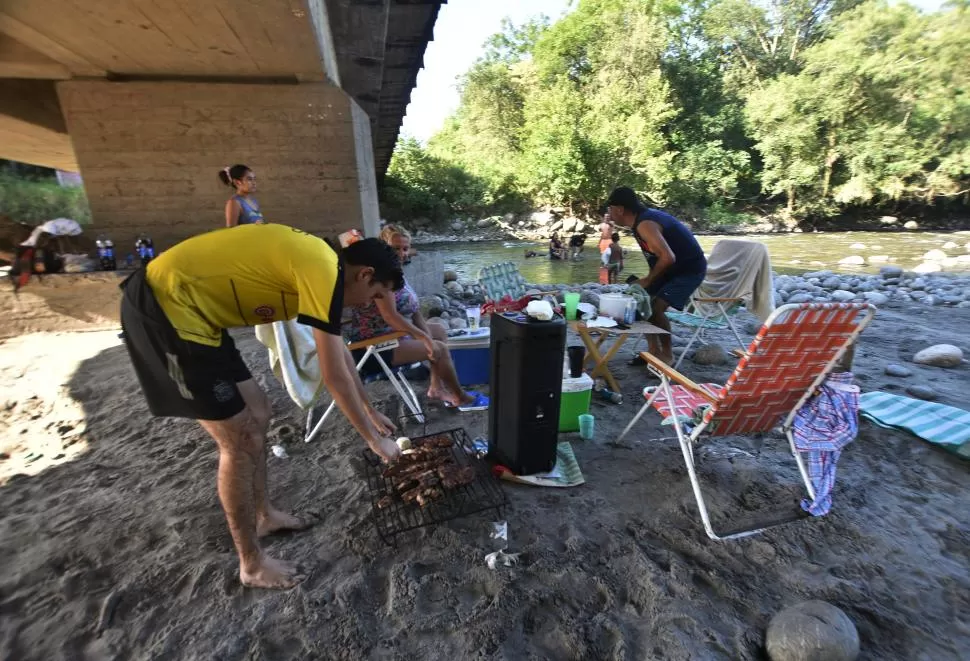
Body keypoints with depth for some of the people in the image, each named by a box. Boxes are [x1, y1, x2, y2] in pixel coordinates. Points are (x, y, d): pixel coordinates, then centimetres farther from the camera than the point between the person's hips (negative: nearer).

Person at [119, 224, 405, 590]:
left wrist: (370, 410, 24)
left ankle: (264, 515, 34)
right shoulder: (324, 271, -21)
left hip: (185, 306, 10)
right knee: (240, 439, -3)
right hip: (166, 308, -10)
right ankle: (252, 565, 16)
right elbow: (335, 376, -20)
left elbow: (341, 352, 17)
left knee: (257, 413, 15)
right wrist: (374, 438, -6)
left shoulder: (320, 262, 9)